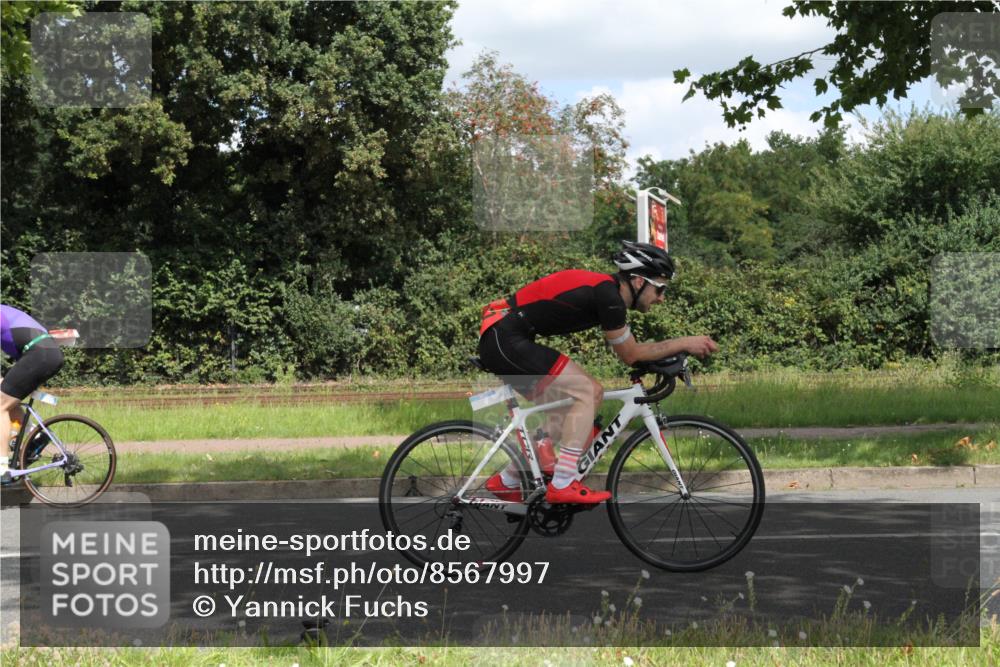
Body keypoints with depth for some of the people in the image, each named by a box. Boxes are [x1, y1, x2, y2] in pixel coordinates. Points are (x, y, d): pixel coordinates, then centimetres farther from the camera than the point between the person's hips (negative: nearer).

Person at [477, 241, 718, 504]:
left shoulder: (605, 288, 14)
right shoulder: (608, 295, -15)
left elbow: (629, 351, 24)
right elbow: (630, 354, -6)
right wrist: (685, 343, -1)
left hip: (498, 339, 10)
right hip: (505, 340, -10)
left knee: (563, 413, 14)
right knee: (587, 392, -12)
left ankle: (506, 481, 21)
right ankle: (563, 485, -13)